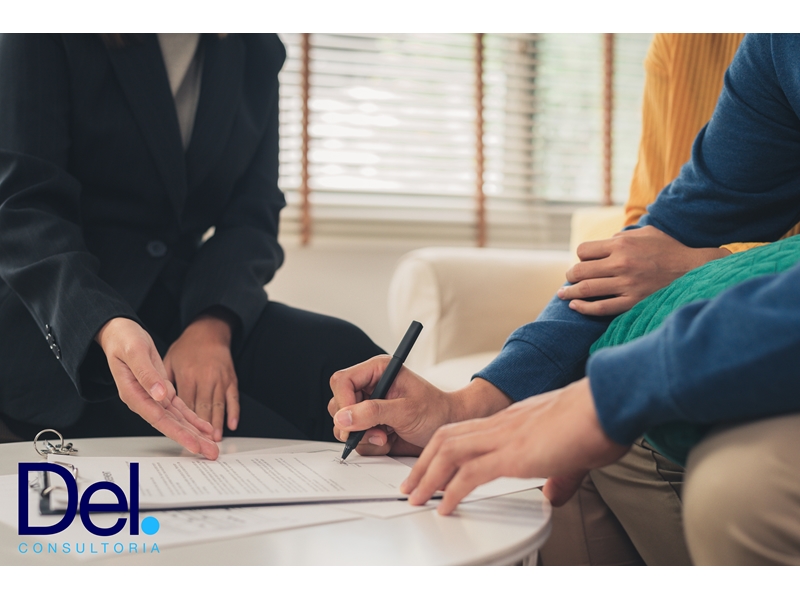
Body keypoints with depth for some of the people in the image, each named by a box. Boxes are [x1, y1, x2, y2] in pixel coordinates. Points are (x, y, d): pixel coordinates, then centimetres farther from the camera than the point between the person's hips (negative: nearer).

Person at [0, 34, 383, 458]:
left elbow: (251, 217, 2)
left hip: (184, 305, 5)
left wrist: (213, 325, -20)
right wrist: (107, 327, -34)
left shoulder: (257, 51, 9)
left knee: (341, 354, -24)